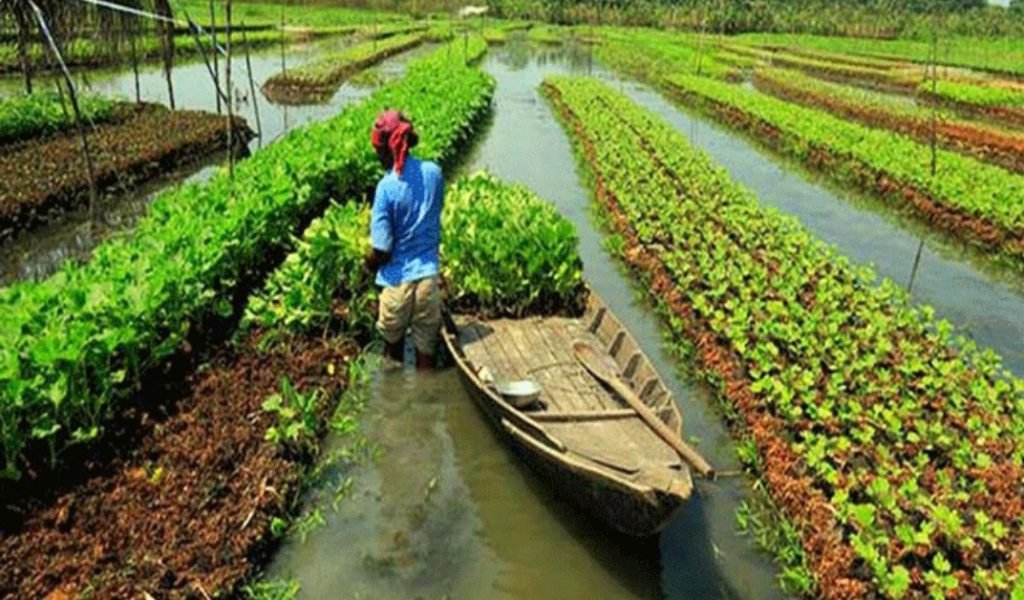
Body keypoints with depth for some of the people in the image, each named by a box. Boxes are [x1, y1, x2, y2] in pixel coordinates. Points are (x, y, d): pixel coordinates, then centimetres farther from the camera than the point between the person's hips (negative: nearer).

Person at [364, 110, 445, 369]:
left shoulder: (387, 187, -18)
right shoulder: (434, 173, -4)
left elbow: (381, 251, -16)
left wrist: (369, 264, 5)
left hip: (398, 280, -2)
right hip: (429, 276, 3)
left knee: (393, 341, 22)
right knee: (426, 348, 11)